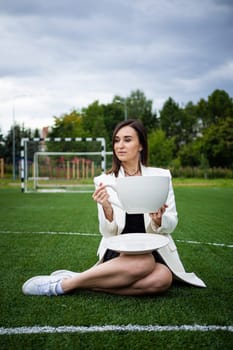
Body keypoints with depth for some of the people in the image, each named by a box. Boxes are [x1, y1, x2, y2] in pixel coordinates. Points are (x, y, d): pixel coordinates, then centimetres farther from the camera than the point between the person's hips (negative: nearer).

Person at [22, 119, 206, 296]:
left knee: (163, 278, -34)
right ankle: (66, 282, -24)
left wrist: (158, 220, -22)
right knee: (142, 263, -37)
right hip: (118, 252, -2)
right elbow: (109, 233, -4)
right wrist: (106, 208, -24)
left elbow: (171, 224, 1)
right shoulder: (105, 181, 0)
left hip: (154, 250, 2)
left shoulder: (161, 176, 2)